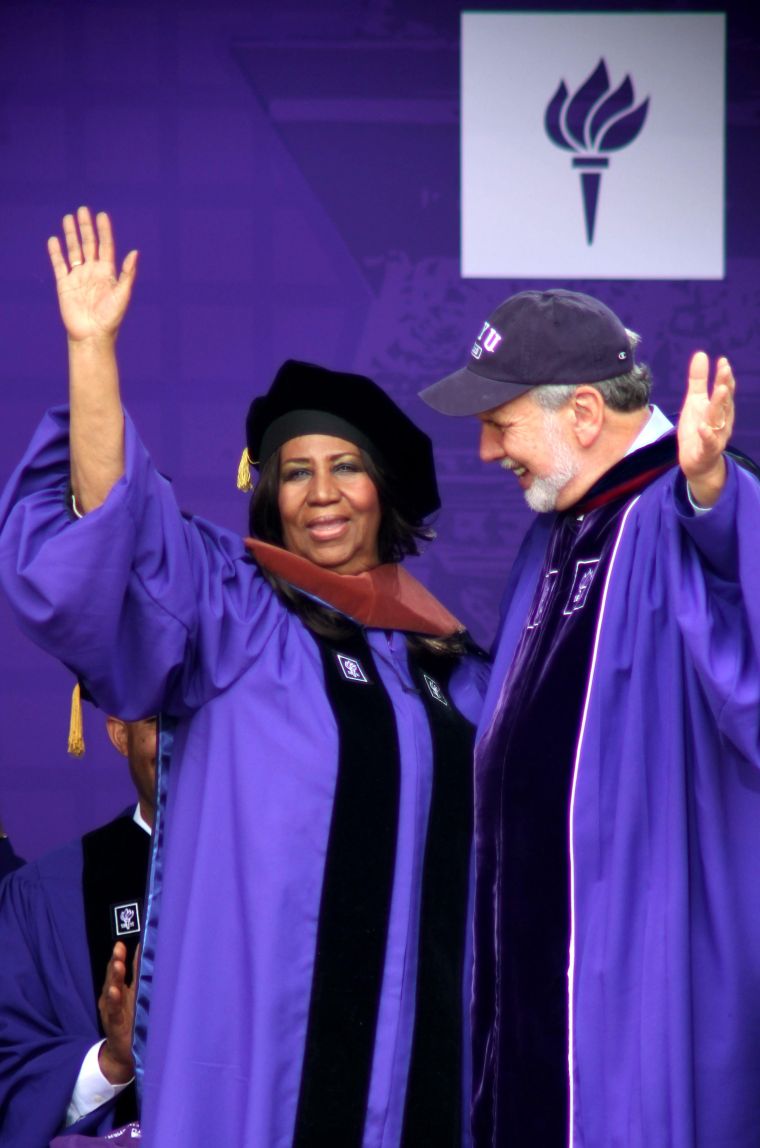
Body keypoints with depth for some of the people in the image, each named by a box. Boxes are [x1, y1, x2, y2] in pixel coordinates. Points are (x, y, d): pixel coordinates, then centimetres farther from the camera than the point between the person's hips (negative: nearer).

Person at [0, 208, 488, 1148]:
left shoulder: (444, 655, 17)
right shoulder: (227, 609, 3)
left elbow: (490, 847, 24)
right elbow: (99, 535, -14)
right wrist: (93, 347, -22)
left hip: (415, 1028, 4)